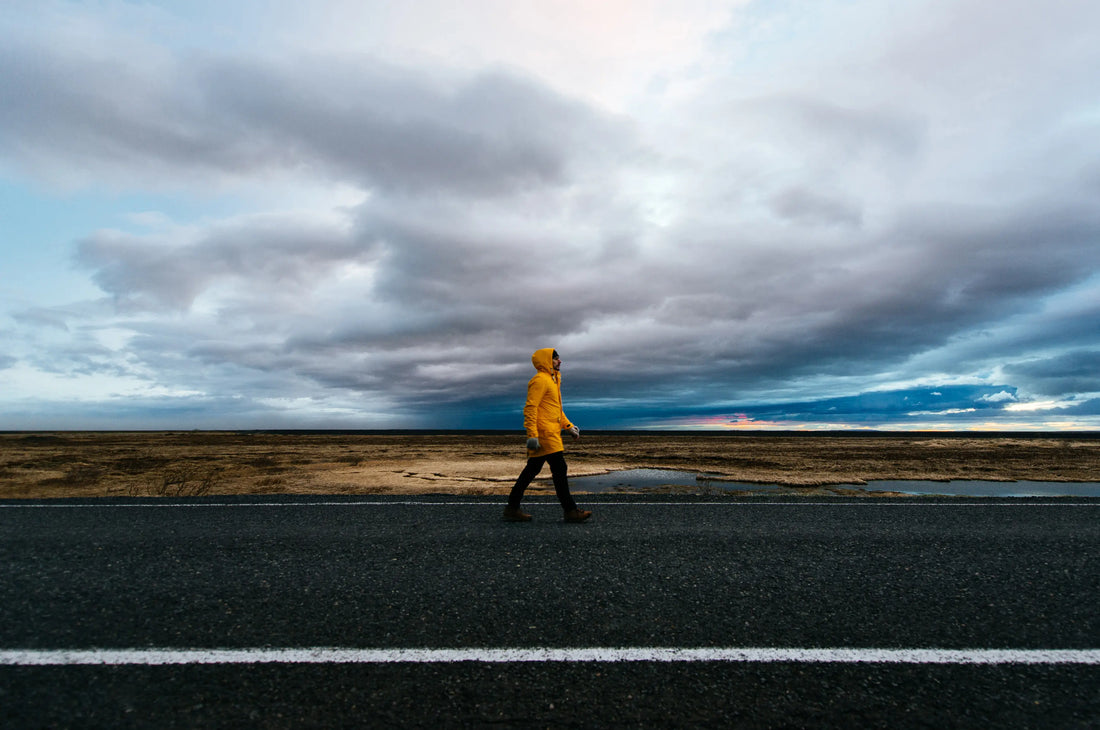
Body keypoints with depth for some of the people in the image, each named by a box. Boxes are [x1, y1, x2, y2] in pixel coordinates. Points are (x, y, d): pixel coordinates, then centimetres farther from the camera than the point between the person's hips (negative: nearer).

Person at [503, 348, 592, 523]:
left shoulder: (552, 380, 22)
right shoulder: (540, 380, -11)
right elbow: (530, 407, -18)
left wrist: (568, 426, 23)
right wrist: (532, 434, -24)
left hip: (551, 433, 10)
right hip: (544, 433, -10)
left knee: (532, 470, 12)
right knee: (560, 469, -6)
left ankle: (512, 508, 18)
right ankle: (570, 511, 2)